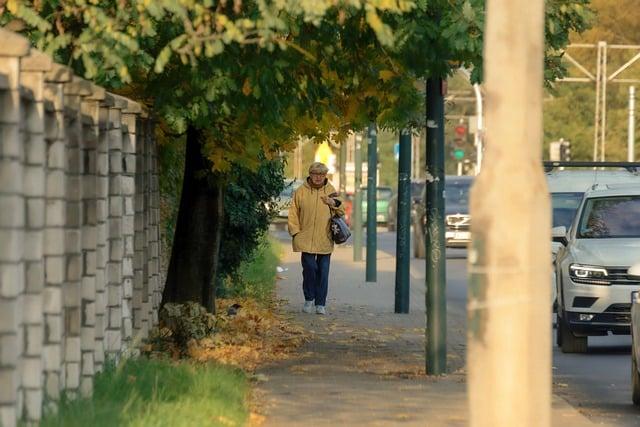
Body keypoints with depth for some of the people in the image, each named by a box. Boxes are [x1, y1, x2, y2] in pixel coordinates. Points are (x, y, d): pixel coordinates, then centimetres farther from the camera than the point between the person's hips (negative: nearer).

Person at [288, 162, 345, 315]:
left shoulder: (331, 191, 7)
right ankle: (309, 299, 11)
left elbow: (341, 212, 13)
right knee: (309, 268, -9)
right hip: (306, 238, -2)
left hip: (325, 239, 2)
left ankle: (320, 304, 9)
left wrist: (335, 203, -8)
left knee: (323, 272, 2)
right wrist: (295, 232, -2)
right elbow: (293, 212, 6)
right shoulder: (301, 191, 2)